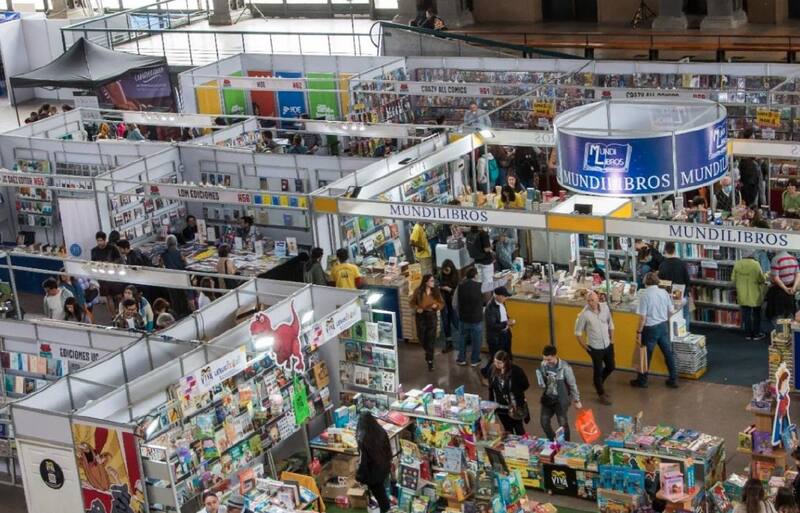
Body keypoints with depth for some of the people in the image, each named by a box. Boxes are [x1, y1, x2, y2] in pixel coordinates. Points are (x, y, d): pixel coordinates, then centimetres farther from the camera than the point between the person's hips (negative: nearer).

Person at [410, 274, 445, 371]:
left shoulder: (436, 291, -3)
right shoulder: (418, 291, -8)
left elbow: (442, 303, 6)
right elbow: (412, 302, 3)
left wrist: (437, 305, -15)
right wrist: (417, 308, -16)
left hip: (431, 316, 0)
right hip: (420, 316, 0)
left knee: (431, 338, -4)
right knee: (421, 337, 12)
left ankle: (430, 360, 3)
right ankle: (428, 352, 42)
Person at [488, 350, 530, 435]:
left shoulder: (516, 371, -21)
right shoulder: (493, 369, -7)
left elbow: (526, 385, -10)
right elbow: (491, 388, 4)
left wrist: (515, 392, -13)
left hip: (514, 406, -4)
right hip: (500, 406, 4)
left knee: (519, 430, 9)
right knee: (507, 429, 19)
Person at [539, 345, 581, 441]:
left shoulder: (565, 367, -23)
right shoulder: (543, 365, -9)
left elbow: (572, 385, -11)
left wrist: (576, 400, -5)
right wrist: (539, 376, -9)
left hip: (561, 400, -5)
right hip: (547, 398, 5)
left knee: (563, 423, 3)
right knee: (544, 421, 8)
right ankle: (552, 441, 33)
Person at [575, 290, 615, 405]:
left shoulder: (605, 307, -9)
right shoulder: (584, 314, -21)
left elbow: (610, 323, 7)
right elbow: (578, 332, -9)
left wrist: (612, 339, 9)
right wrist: (584, 346, -7)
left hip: (608, 345, 5)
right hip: (595, 347, -5)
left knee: (611, 367, 18)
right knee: (598, 370, 7)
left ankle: (599, 383, 44)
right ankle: (601, 394, 25)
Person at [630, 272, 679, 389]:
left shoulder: (645, 296, -18)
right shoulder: (664, 292, -3)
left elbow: (643, 317, -18)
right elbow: (670, 311, 5)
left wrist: (639, 332, -10)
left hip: (651, 328, -5)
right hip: (663, 326, 5)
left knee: (646, 355, 9)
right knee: (668, 353, 14)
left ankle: (642, 381, 22)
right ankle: (673, 379, 22)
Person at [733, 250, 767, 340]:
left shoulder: (737, 264, -7)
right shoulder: (755, 264, -19)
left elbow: (733, 279, -1)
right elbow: (761, 279, -15)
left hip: (743, 295, 3)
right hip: (755, 295, -3)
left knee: (746, 314, 12)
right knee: (756, 314, 12)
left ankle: (748, 334, 17)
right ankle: (756, 334, 18)